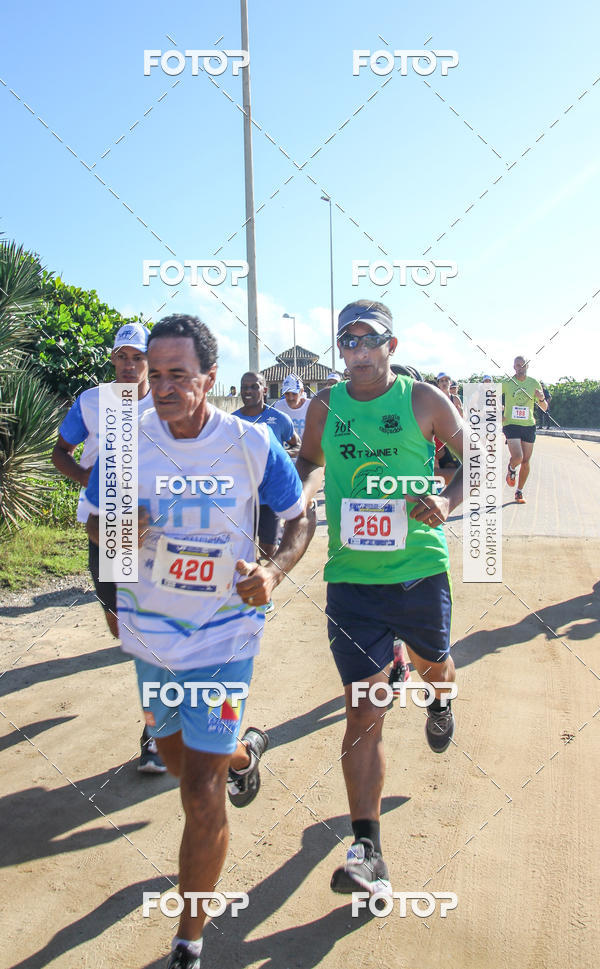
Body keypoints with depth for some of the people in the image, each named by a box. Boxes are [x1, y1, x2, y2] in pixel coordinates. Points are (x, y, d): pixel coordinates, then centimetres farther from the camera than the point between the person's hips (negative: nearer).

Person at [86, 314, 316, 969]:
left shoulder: (252, 444, -14)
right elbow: (93, 521, 4)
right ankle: (242, 750, 60)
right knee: (176, 757, 24)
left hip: (223, 634, -3)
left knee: (201, 795, -3)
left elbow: (300, 516, -1)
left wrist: (275, 571, -21)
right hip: (149, 629, 4)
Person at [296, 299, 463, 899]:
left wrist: (448, 500, -13)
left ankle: (438, 701, 65)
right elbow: (309, 459, 19)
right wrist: (301, 489, -3)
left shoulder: (424, 400, -4)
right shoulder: (325, 406, 2)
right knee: (363, 713, -4)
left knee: (432, 664, 25)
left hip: (421, 571, 0)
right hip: (352, 578, 0)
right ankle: (367, 852, 3)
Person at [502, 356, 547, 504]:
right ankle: (511, 469, 17)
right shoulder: (506, 383, -2)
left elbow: (544, 408, 8)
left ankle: (519, 492, 18)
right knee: (517, 457, -20)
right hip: (511, 424, -3)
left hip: (529, 425, 3)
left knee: (526, 461, 4)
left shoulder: (535, 383, 4)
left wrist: (541, 398, -14)